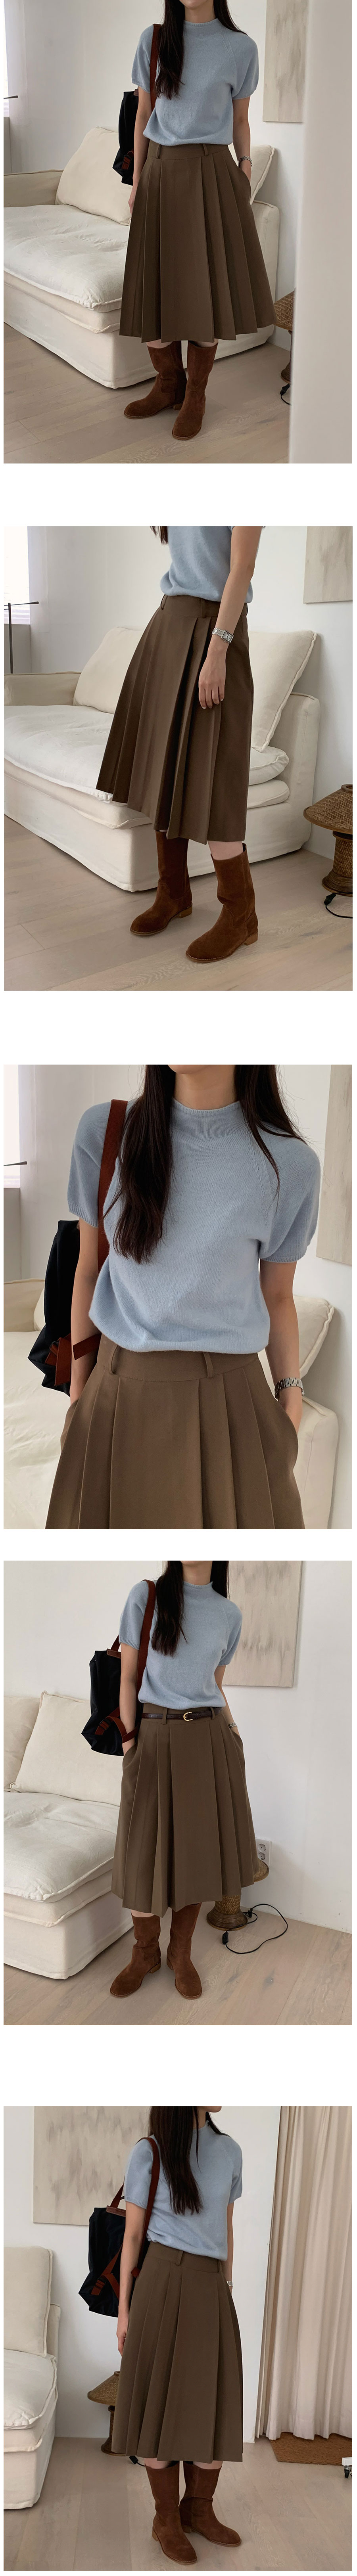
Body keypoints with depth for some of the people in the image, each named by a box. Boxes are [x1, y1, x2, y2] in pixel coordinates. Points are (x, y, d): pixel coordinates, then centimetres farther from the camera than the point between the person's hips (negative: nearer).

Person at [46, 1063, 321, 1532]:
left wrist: (292, 1419, 0)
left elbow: (278, 1297, 4)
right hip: (121, 1394, 1)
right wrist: (78, 1394, 9)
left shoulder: (290, 1164, -8)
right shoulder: (103, 1133, -5)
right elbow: (88, 1270, 5)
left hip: (228, 1400, -1)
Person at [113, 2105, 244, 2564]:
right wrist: (124, 2309, 1)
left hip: (211, 2289, 4)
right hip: (164, 2283, -4)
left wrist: (228, 2297, 18)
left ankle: (198, 2509, 24)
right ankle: (167, 2519, 17)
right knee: (161, 2404, 1)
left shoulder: (229, 2151, 8)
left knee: (216, 2405, 4)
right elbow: (131, 2234, 1)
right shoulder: (148, 2152, -4)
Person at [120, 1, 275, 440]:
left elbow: (240, 120, 9)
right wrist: (137, 184, 7)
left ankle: (195, 396, 11)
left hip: (212, 174, -2)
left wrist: (245, 175, 2)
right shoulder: (154, 40, 5)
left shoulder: (240, 48, 1)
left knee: (206, 288, -2)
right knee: (155, 288, 1)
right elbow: (143, 115, 9)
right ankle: (169, 387, 19)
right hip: (161, 172, 2)